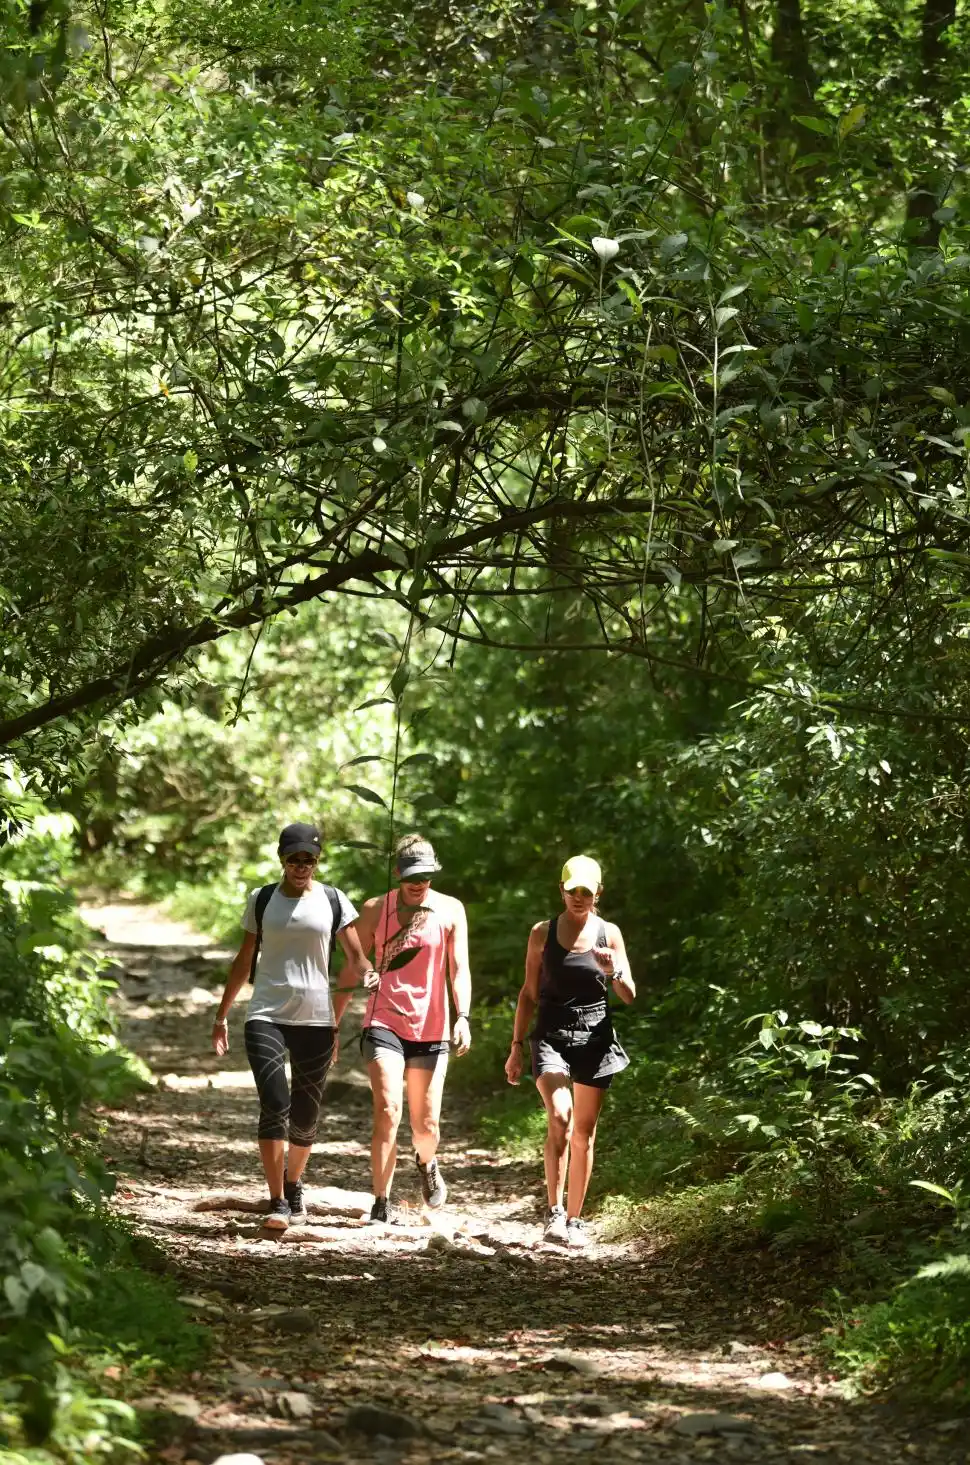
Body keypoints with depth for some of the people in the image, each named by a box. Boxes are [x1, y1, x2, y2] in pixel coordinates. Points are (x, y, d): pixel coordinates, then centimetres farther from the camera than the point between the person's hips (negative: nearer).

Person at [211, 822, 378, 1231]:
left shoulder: (333, 901, 5)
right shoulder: (261, 900, 7)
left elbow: (355, 957, 5)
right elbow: (244, 960, 15)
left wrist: (366, 972, -19)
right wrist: (222, 1016, 14)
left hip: (316, 1019, 1)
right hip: (266, 1016, -1)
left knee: (305, 1114, 7)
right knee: (275, 1105, -16)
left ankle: (293, 1184, 32)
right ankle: (278, 1202, -16)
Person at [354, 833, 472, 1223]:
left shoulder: (450, 910, 4)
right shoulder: (375, 909, 3)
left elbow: (459, 969, 1)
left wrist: (463, 1017, -14)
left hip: (431, 1028, 1)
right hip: (384, 1024, -1)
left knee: (426, 1123, 6)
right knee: (387, 1112, -17)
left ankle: (426, 1164, 41)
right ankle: (381, 1204, -13)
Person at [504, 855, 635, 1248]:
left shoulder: (609, 934, 5)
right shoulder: (542, 934, 4)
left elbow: (629, 995, 4)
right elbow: (529, 993, 9)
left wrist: (613, 972, -17)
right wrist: (517, 1045, 7)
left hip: (594, 1038, 1)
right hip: (551, 1037, -1)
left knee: (584, 1133, 5)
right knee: (559, 1119, -22)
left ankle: (574, 1219, 14)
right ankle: (554, 1212, -18)